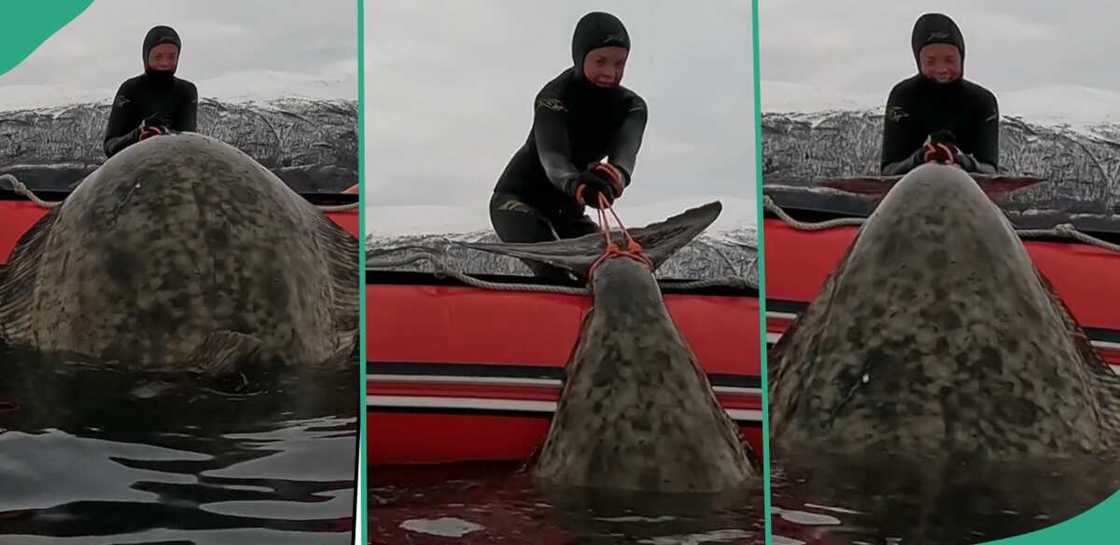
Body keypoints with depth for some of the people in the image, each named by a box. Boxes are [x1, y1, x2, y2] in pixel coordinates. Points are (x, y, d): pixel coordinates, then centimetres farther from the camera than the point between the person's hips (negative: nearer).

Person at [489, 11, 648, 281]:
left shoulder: (632, 107, -10)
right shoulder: (554, 97, -23)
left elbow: (625, 149, -33)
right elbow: (551, 155, -42)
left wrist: (617, 173, -60)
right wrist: (576, 184, -67)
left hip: (567, 208, 6)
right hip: (518, 198, -6)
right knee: (554, 275, -29)